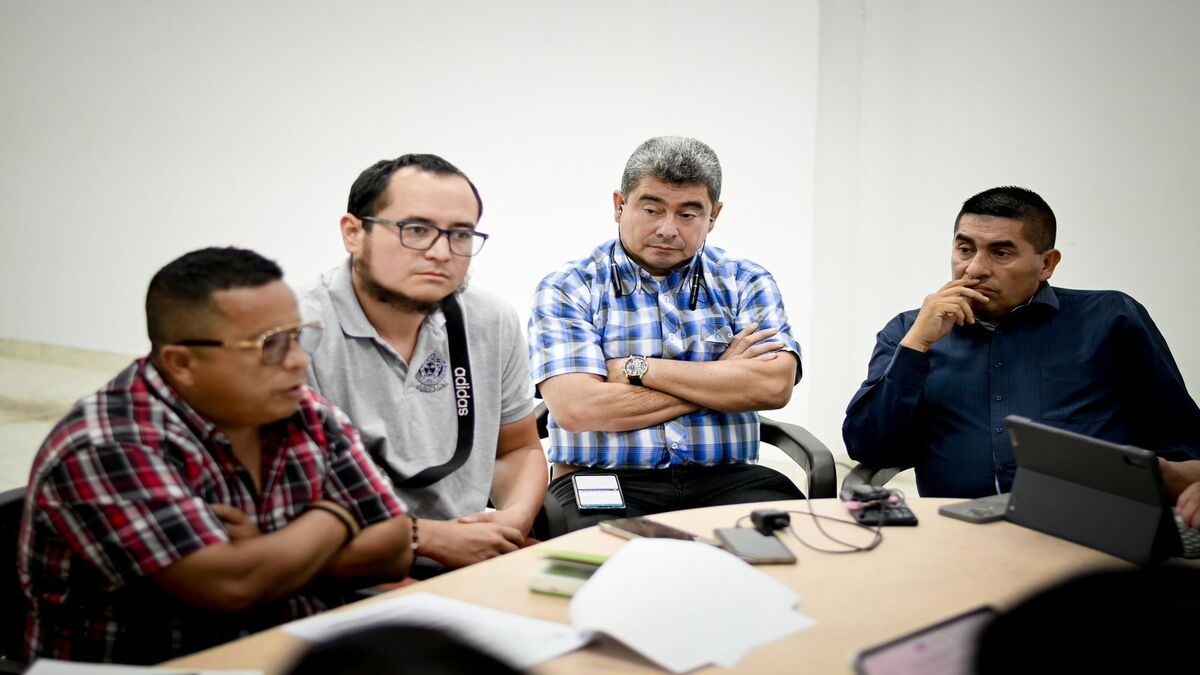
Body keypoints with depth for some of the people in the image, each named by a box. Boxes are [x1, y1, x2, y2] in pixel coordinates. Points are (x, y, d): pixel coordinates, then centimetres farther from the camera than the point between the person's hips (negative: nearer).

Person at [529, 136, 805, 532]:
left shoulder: (745, 283, 12)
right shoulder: (567, 290, 3)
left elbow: (774, 386, -6)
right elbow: (577, 409, -12)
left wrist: (639, 369, -7)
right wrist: (721, 379, -5)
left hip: (724, 480, 3)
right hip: (605, 478, -3)